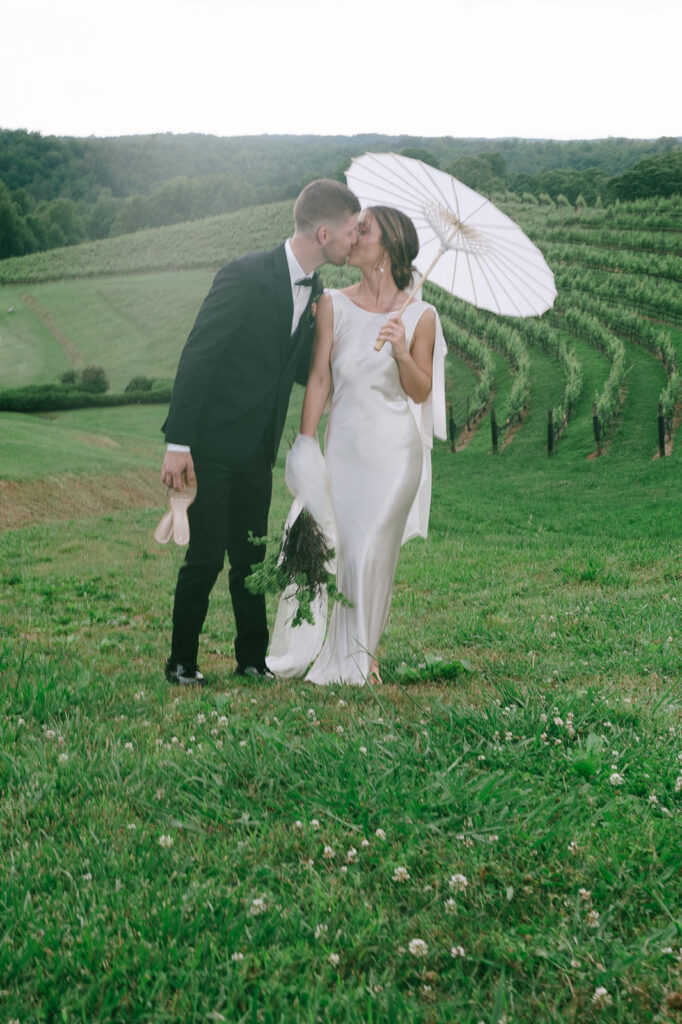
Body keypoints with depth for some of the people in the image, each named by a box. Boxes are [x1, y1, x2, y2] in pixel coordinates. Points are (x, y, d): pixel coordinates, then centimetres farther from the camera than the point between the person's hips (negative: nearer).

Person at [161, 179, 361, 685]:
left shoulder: (315, 291, 6)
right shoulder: (245, 276, -18)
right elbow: (196, 357, -19)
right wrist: (178, 444, -21)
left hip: (258, 450, 7)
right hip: (211, 444, -7)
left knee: (250, 557, 12)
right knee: (207, 556, -4)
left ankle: (253, 659, 23)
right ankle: (181, 662, 11)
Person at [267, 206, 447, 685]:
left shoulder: (419, 315, -2)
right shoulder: (334, 305, 2)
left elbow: (421, 392, 0)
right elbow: (320, 377, 0)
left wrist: (402, 353, -18)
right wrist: (306, 442, -6)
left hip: (393, 450, -1)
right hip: (343, 444, 2)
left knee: (372, 552, 0)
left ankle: (362, 656, 17)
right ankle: (320, 652, 16)